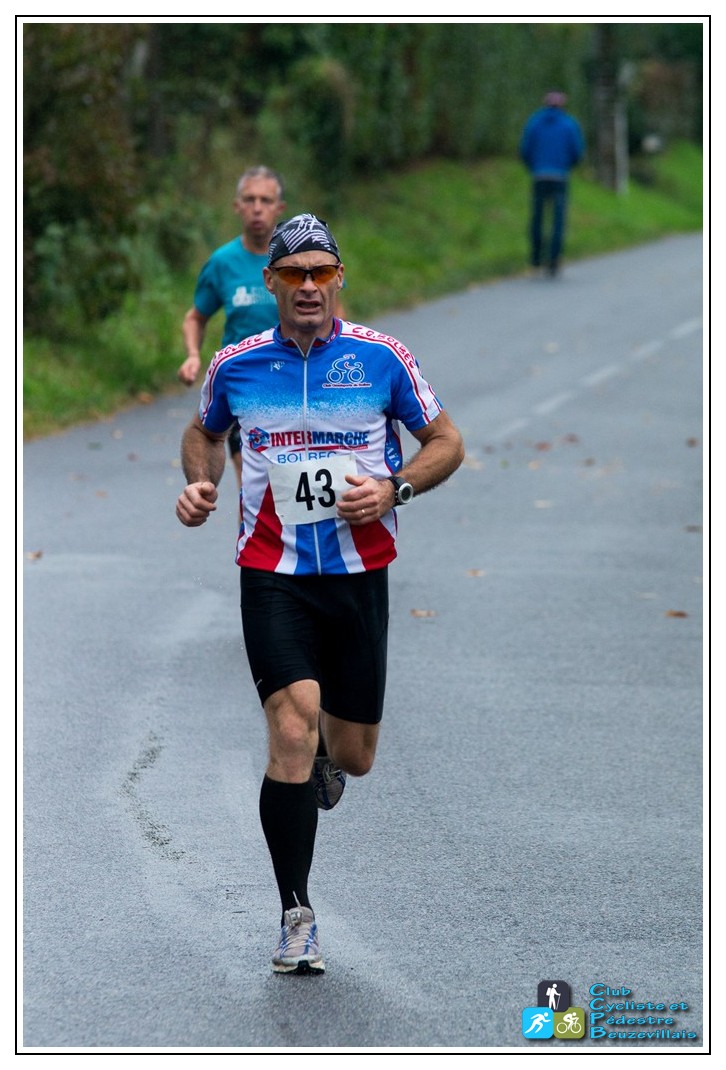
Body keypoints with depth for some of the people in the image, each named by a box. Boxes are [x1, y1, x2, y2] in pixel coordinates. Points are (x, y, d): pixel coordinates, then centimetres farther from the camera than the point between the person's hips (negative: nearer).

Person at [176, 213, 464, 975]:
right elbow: (204, 431, 22)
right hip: (272, 576, -1)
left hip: (358, 575, 1)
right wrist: (200, 482, 2)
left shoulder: (381, 358, -2)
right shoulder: (235, 366, 2)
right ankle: (296, 916, -8)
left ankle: (324, 755, 49)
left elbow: (446, 442, 6)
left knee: (353, 757, 7)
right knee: (293, 727, -19)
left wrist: (395, 489, -12)